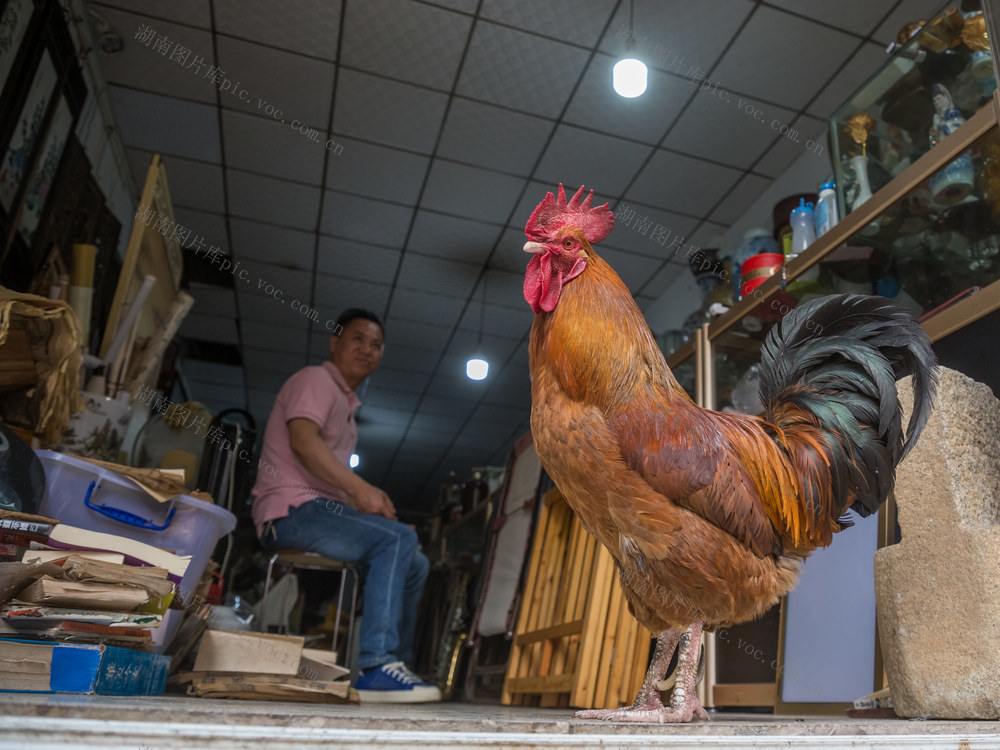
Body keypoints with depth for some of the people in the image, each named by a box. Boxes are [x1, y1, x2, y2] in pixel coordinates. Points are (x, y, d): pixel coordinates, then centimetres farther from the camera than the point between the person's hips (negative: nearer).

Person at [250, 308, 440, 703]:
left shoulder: (346, 402, 28)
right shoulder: (316, 379, -1)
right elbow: (303, 440, -20)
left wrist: (368, 499, 6)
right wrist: (360, 488, -25)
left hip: (320, 511, 10)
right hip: (292, 509, -10)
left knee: (415, 564, 5)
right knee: (398, 538, -27)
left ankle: (398, 663, 7)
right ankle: (375, 667, -31)